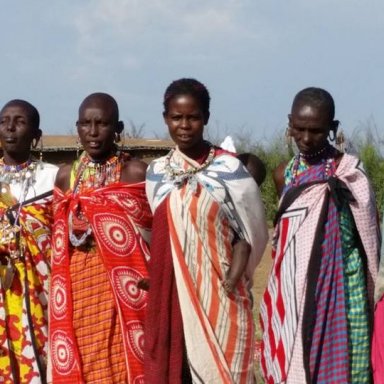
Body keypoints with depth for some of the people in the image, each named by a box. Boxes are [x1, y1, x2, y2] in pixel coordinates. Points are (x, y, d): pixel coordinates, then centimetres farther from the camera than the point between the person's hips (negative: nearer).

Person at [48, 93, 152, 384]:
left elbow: (155, 231, -6)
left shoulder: (137, 172, -4)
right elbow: (59, 241, 15)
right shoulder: (66, 176, 10)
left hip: (124, 289, -4)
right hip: (80, 288, 4)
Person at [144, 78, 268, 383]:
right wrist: (152, 275, 3)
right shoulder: (157, 172, 8)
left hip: (218, 292, -4)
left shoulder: (229, 168, -4)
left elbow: (249, 231, -2)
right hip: (170, 291, 4)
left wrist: (232, 278, -13)